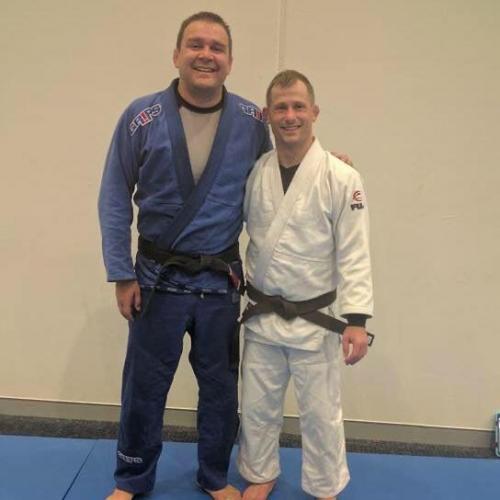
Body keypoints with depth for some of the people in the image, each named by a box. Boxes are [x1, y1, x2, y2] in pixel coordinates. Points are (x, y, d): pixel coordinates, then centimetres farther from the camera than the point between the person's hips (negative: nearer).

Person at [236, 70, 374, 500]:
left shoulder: (342, 179, -13)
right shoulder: (254, 173, -1)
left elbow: (354, 254, -14)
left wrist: (356, 320, -19)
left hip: (314, 320, -3)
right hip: (262, 315, 4)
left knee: (320, 412, 11)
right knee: (257, 406, 17)